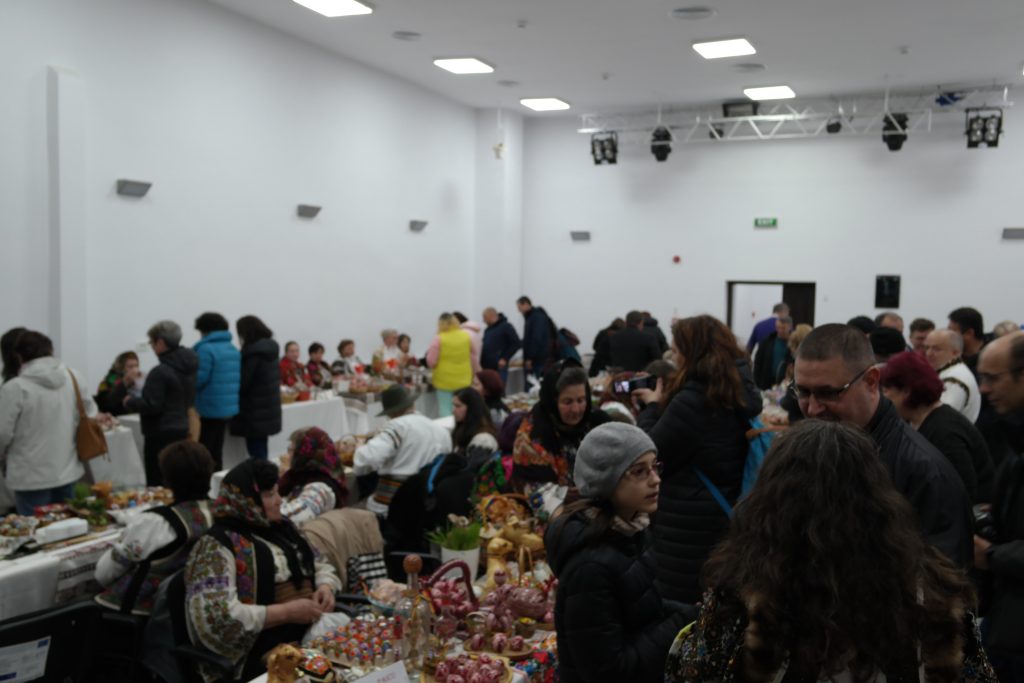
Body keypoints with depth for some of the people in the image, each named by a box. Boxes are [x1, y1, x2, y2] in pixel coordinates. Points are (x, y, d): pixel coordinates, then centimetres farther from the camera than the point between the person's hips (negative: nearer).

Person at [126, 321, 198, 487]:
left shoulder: (160, 372, -18)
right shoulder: (187, 368, 9)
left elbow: (151, 406, -19)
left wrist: (130, 402, -2)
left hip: (162, 435, -9)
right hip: (182, 430, 9)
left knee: (157, 484, -3)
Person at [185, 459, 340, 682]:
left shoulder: (282, 528, 14)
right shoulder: (217, 546, -8)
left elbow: (321, 567, 23)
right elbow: (218, 617, -18)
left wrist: (325, 588, 0)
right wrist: (287, 612, -18)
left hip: (316, 633, 7)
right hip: (263, 654, -7)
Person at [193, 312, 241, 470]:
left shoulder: (206, 349, -13)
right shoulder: (233, 349, 13)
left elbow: (198, 379, -17)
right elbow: (239, 378, 14)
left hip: (209, 409, -8)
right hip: (229, 407, 8)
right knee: (216, 451, 15)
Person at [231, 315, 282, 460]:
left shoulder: (253, 352, -16)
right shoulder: (270, 349, 11)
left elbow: (242, 384, -16)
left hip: (255, 415, -9)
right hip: (268, 412, 9)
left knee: (257, 458, -5)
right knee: (262, 456, 14)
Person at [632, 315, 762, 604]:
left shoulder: (694, 400, -22)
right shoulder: (739, 393, 6)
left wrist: (652, 406, -2)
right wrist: (662, 404, 7)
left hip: (687, 530, -9)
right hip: (726, 520, 9)